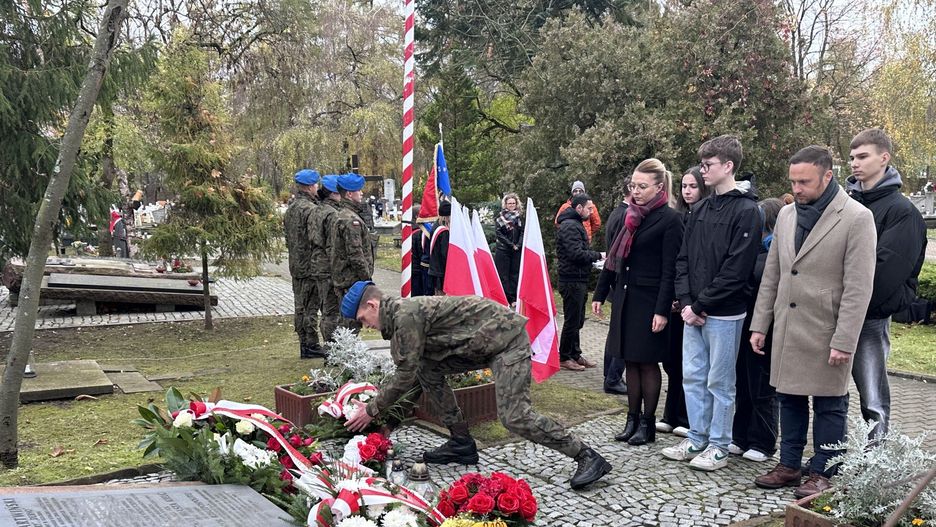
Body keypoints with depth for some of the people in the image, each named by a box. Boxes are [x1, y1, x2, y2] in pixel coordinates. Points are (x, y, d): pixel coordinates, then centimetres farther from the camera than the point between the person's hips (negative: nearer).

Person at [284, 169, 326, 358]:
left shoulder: (290, 209, 14)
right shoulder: (311, 209, -17)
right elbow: (316, 240, -22)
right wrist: (322, 264, -15)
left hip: (295, 266, 9)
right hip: (311, 266, -9)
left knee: (300, 307, 13)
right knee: (311, 307, -3)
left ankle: (304, 345, 20)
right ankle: (312, 345, 2)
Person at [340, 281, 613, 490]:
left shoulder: (405, 314, -18)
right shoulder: (398, 316, 13)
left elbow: (405, 376, -16)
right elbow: (409, 370, 21)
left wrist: (371, 411, -6)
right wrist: (374, 402, 20)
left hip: (506, 338, -10)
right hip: (483, 343, 10)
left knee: (514, 417, -16)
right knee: (428, 370, 6)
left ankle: (588, 457, -6)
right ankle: (462, 443, 12)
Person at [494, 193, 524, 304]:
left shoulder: (520, 217, 10)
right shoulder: (501, 217, 3)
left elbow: (522, 233, 5)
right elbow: (499, 233, -4)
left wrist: (518, 245, -11)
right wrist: (511, 244, -10)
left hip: (517, 250, 2)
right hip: (503, 249, -2)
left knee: (515, 274, 4)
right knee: (503, 275, -3)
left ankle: (514, 298, 8)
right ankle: (506, 299, 0)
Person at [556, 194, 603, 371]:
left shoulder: (576, 224, 18)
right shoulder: (570, 226, -16)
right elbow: (576, 254, -24)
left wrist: (593, 258, 4)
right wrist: (598, 255, -12)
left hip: (578, 281, 10)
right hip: (572, 281, -10)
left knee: (577, 320, 17)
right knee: (572, 321, -2)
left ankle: (575, 354, 26)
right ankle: (564, 358, 7)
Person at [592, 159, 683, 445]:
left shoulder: (669, 219, -9)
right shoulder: (631, 215, 9)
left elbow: (670, 270, -13)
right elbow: (614, 257, 14)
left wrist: (662, 310, -17)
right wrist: (600, 293, 12)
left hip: (649, 300, -6)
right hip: (625, 297, 6)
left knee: (647, 363, 3)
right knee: (630, 361, 11)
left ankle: (647, 422, 15)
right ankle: (632, 419, 20)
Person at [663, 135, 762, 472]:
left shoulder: (745, 211, -12)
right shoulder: (700, 210, 12)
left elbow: (736, 271, -17)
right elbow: (683, 259, 12)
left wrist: (700, 306, -14)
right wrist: (686, 302, -1)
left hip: (723, 314, -7)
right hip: (693, 312, 7)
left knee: (719, 381, 4)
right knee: (693, 377, 13)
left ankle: (718, 447, 17)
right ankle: (697, 440, 25)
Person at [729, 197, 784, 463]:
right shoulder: (757, 247, 11)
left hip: (764, 328, -7)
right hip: (746, 323, 7)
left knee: (762, 389, 5)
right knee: (743, 386, 14)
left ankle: (763, 443, 18)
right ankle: (741, 438, 25)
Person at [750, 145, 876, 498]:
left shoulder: (857, 218, -10)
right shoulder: (786, 214, 8)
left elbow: (858, 288, -13)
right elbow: (771, 275, 13)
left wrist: (844, 341, -17)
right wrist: (759, 325, 10)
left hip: (826, 332, -6)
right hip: (787, 329, 6)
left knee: (828, 405, 7)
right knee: (790, 399, 15)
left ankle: (822, 474, 20)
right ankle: (789, 466, 28)